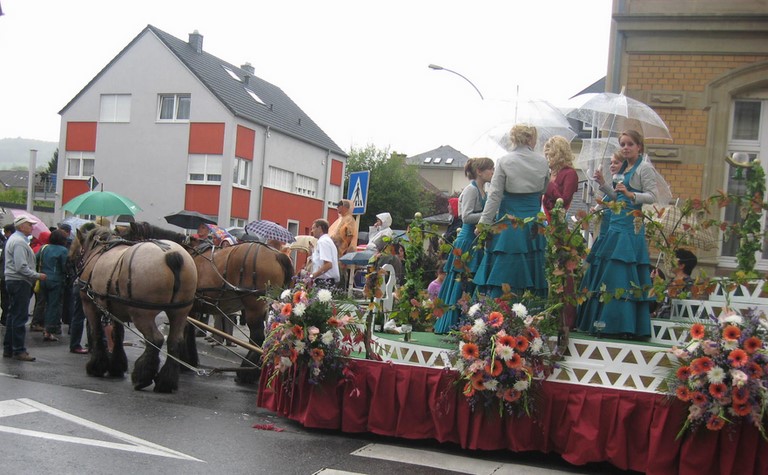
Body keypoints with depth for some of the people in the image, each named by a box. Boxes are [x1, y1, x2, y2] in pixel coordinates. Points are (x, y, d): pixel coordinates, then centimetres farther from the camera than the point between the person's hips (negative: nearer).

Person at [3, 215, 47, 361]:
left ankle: (8, 348, 20)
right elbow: (21, 267, -23)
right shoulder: (19, 242, -16)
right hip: (20, 282, -11)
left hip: (12, 281, 11)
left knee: (13, 315, 14)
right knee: (20, 317, -7)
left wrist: (35, 275, 17)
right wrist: (38, 275, -15)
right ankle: (18, 350, -4)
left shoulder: (14, 239, 17)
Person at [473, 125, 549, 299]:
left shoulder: (504, 161, -6)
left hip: (509, 222, -3)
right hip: (533, 224, 3)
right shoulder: (542, 162, 1)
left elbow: (494, 196, -8)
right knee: (530, 270, 10)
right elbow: (543, 190, 11)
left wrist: (483, 223, -4)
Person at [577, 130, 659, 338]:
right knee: (606, 272, 7)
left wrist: (630, 194, -26)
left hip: (631, 227, -9)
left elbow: (652, 196, -12)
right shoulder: (623, 168, 19)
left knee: (623, 273, -12)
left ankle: (627, 326, -7)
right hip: (616, 224, 9)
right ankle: (606, 322, 12)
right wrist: (603, 184, 13)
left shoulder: (644, 168, -5)